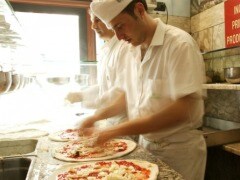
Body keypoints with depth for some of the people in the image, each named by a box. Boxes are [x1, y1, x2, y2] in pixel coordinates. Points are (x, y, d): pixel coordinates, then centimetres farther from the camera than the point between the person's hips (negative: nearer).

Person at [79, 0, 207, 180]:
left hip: (178, 148, -6)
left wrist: (118, 130, -28)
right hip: (146, 143, 7)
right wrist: (99, 115, 0)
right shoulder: (137, 50, 3)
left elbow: (183, 111, -28)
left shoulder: (179, 43, -19)